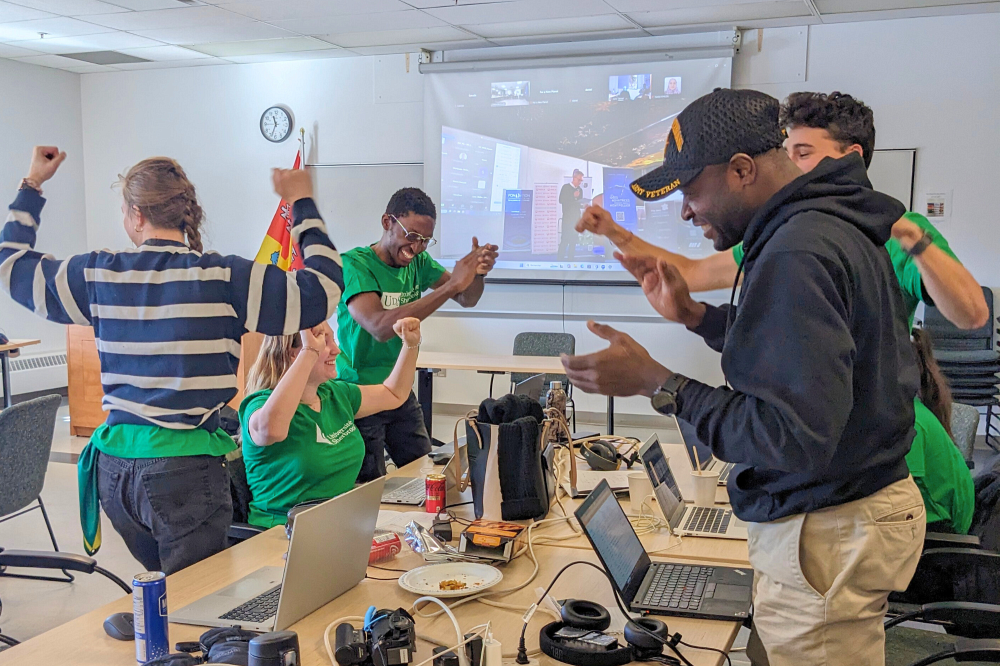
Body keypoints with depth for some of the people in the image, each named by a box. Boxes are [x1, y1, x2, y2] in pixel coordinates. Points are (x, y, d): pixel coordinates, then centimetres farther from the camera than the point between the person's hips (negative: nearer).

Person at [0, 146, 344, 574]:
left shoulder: (98, 275, 3)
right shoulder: (223, 278, -10)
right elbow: (323, 289, -10)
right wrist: (302, 204, 0)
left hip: (115, 465, 5)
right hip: (186, 469, -5)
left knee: (164, 588, 22)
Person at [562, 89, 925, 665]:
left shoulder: (796, 254, -26)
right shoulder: (840, 225, 7)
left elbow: (794, 438, -29)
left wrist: (658, 384, -23)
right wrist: (694, 315, 12)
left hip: (826, 534, -10)